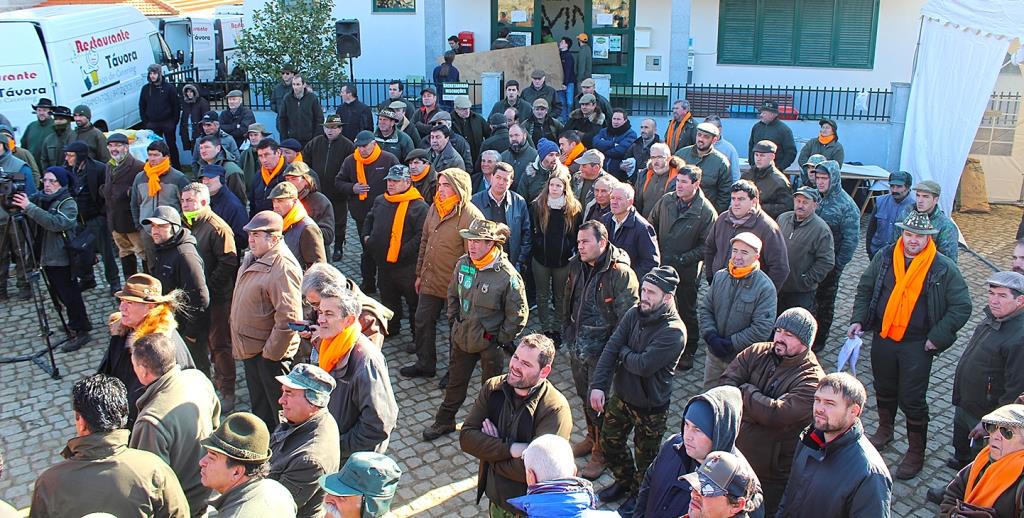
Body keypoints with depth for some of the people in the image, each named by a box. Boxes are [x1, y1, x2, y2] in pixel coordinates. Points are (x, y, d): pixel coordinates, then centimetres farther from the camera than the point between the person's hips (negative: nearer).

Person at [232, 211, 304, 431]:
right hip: (250, 347, 10)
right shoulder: (253, 259, 6)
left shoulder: (283, 268, -26)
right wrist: (240, 343, 19)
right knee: (259, 407, 26)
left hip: (269, 353, -10)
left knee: (281, 409, 5)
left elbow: (289, 318, -29)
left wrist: (271, 353, -22)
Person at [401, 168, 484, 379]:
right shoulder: (434, 208, 4)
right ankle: (424, 364, 33)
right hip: (430, 281, 7)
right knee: (423, 322, 15)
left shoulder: (471, 216, -20)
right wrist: (419, 273, 15)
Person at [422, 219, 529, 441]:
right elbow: (453, 294, 13)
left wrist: (502, 339, -11)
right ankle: (444, 422, 39)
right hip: (462, 337, 5)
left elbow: (518, 314, -15)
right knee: (455, 382, 21)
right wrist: (454, 320, 9)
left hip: (490, 342, -5)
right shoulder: (463, 264, -7)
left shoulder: (507, 275, -23)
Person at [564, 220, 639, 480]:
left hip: (601, 350, -7)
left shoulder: (621, 273, -22)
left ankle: (601, 452, 23)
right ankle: (591, 437, 45)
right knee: (584, 395, 23)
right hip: (577, 346, 7)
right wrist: (568, 332, 18)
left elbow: (627, 317, -19)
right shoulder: (577, 266, 1)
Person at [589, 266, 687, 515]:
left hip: (650, 406, -6)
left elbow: (643, 365, -31)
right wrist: (598, 385, -20)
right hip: (621, 395, 6)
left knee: (645, 456, 16)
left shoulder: (674, 331, -26)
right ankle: (624, 481, 50)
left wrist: (623, 351, -11)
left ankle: (638, 494, 43)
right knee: (610, 441, 23)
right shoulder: (634, 314, -7)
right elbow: (611, 348, -12)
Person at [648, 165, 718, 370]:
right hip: (661, 268, 4)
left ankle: (688, 352, 28)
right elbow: (651, 226, 11)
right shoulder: (666, 201, -3)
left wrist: (680, 260, -19)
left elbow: (706, 247, -15)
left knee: (687, 312, 12)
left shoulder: (706, 212, -16)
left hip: (687, 272, -4)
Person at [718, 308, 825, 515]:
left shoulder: (812, 381, -19)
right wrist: (759, 408, -21)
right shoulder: (757, 353, -2)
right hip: (734, 454, 5)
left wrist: (745, 390, -14)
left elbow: (775, 414, -29)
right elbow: (726, 382, -8)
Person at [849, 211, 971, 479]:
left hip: (917, 346, -3)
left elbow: (962, 307, -6)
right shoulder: (884, 258, -1)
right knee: (884, 389, 20)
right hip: (882, 339, 4)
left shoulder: (944, 268, -9)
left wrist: (937, 337, -12)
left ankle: (916, 453, 17)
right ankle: (884, 430, 44)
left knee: (912, 399, 1)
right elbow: (864, 289, 11)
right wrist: (858, 319, 0)